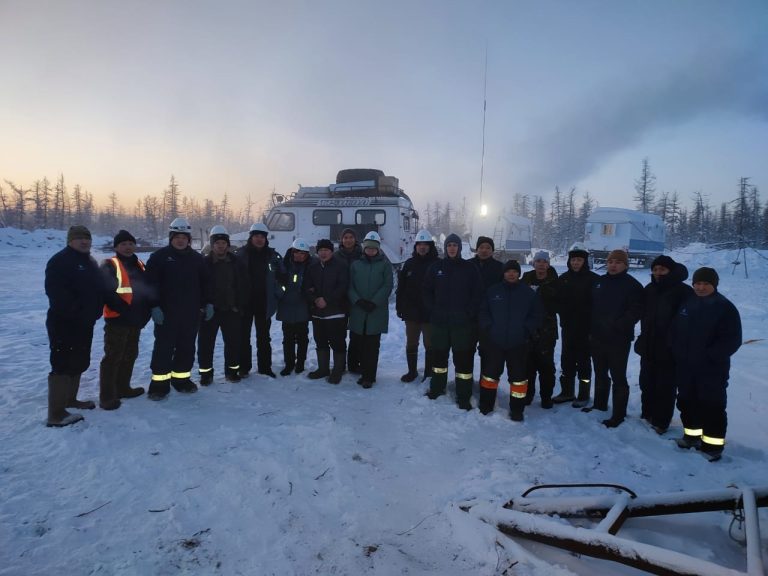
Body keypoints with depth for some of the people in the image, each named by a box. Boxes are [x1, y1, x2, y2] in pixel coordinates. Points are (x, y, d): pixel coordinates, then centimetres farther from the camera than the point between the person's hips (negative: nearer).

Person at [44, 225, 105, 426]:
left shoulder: (90, 262, 16)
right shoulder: (60, 260, -12)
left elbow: (99, 288, 22)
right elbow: (54, 291, -23)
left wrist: (95, 310, 9)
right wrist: (74, 310, -25)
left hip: (85, 323, 9)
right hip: (64, 323, -9)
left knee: (79, 363, 18)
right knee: (63, 365, -9)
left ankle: (69, 399, 34)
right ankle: (56, 414, -5)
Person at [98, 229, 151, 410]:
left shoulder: (140, 265, 14)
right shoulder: (109, 265, -7)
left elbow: (148, 289, 19)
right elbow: (106, 292, -18)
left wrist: (146, 311, 7)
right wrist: (124, 309, -22)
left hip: (136, 320, 7)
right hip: (117, 319, -7)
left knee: (130, 355, 17)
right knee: (113, 357, -4)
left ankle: (123, 387, 30)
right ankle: (107, 396, 3)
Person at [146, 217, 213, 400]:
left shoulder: (197, 258, 10)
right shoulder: (159, 256, -2)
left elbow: (205, 283, 15)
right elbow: (151, 283, -6)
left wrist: (208, 303, 8)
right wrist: (154, 306, -13)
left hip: (190, 313, 4)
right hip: (166, 313, -4)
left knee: (187, 347, 11)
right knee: (164, 348, 0)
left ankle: (181, 379, 24)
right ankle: (159, 383, 9)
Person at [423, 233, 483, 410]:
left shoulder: (469, 268, -1)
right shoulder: (436, 266, 4)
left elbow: (477, 294, -1)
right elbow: (427, 291, 9)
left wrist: (469, 313, -7)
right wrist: (433, 310, 0)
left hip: (463, 322, -2)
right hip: (440, 321, 2)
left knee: (463, 357, 0)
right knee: (439, 354, 14)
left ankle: (464, 397, 10)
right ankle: (437, 388, 32)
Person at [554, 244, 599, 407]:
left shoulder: (594, 279, -8)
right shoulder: (563, 278, 6)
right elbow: (557, 301, 8)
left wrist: (588, 318, -13)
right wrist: (564, 315, -5)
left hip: (586, 328, -4)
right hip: (567, 327, 5)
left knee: (583, 361, 4)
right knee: (566, 360, 12)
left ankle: (583, 395, 16)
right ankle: (567, 391, 25)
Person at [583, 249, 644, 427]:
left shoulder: (632, 285, -7)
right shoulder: (599, 282, 11)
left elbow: (635, 312, -14)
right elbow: (590, 307, 15)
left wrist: (616, 327, -21)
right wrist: (591, 329, 7)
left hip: (618, 340, -6)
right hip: (597, 337, 6)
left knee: (618, 377, -1)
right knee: (600, 374, 18)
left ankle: (619, 414, 8)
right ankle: (600, 404, 34)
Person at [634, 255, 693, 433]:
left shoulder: (683, 291, -11)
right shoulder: (650, 289, 8)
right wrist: (644, 338, 13)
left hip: (670, 348, -6)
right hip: (649, 346, 6)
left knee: (666, 386, 3)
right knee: (647, 383, 15)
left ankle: (661, 421, 13)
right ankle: (648, 414, 30)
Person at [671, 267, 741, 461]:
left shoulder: (725, 307, -8)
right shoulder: (686, 304, 7)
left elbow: (732, 339, -12)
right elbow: (675, 331, 13)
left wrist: (710, 356, -19)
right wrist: (678, 353, 1)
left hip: (712, 369, -5)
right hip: (686, 367, 6)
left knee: (712, 406, 0)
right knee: (687, 402, 14)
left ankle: (713, 444, 10)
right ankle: (692, 435, 29)